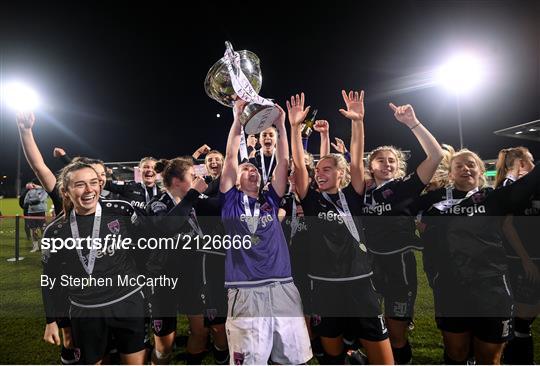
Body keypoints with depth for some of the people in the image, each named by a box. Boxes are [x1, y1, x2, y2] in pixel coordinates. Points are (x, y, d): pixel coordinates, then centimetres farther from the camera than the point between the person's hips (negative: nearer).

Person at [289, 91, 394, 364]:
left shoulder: (352, 197, 3)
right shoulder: (312, 200, 2)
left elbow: (357, 160, -8)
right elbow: (299, 165, -8)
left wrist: (357, 121, -15)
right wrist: (295, 127, -15)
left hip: (359, 284, 0)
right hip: (323, 286, 1)